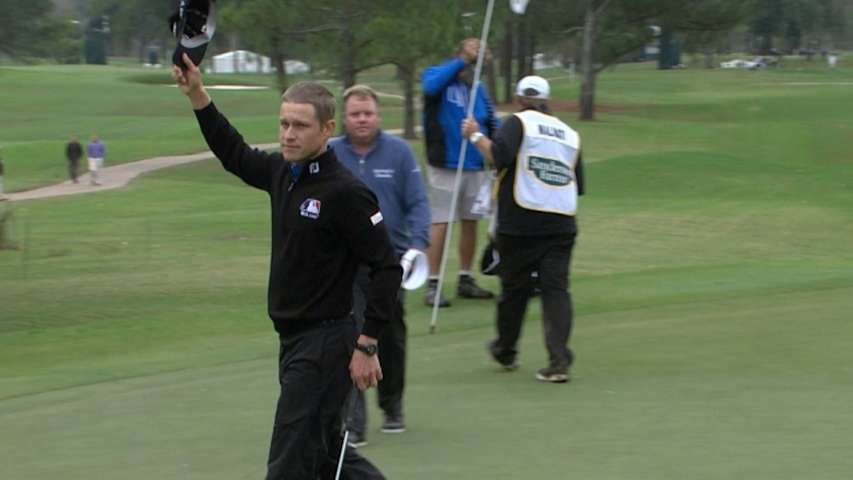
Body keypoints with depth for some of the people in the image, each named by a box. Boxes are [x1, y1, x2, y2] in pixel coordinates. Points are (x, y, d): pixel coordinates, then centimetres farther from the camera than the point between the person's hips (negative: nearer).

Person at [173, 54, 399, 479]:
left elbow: (386, 268, -18)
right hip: (294, 340, 8)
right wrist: (197, 95, 18)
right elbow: (236, 156, 25)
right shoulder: (283, 173, 6)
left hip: (325, 345, -8)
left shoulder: (345, 192, -18)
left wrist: (366, 345, -19)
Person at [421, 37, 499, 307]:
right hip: (445, 166, -5)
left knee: (471, 223, 10)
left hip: (476, 166, 5)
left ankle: (465, 280, 22)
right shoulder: (438, 76, -4)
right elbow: (431, 85, -29)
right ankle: (433, 285, -3)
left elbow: (492, 123, 12)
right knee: (440, 224, -6)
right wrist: (462, 61, -27)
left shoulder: (477, 88, 10)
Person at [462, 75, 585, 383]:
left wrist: (476, 136, -4)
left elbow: (499, 156, -18)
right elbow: (578, 187, 18)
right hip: (562, 225, 3)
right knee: (556, 289, -1)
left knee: (514, 288, 11)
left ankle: (505, 351, 28)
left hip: (520, 222, -3)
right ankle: (559, 361, -14)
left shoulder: (519, 123, -1)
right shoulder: (570, 134, 15)